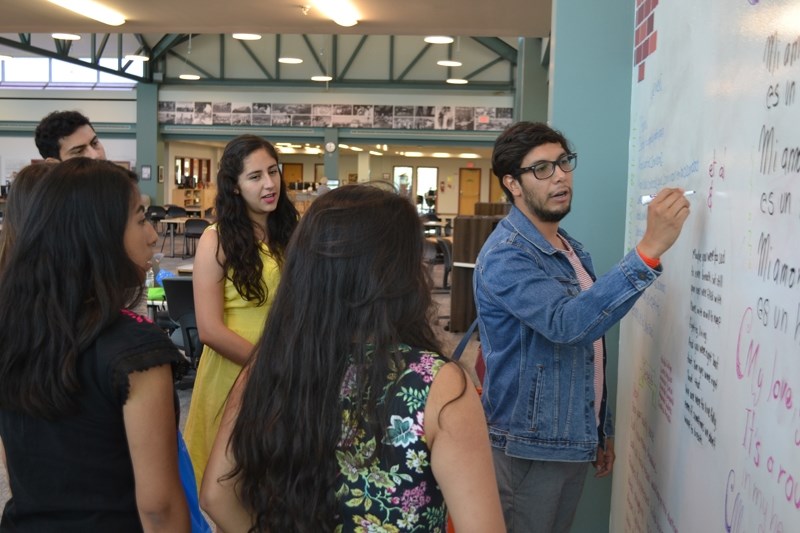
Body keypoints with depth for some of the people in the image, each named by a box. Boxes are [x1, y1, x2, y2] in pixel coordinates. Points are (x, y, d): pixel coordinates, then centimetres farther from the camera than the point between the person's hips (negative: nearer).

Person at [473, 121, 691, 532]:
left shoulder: (572, 250, 9)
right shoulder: (505, 257, -20)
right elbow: (569, 323, -36)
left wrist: (602, 430, 17)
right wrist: (649, 250, -38)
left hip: (575, 442, 8)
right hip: (529, 449, -8)